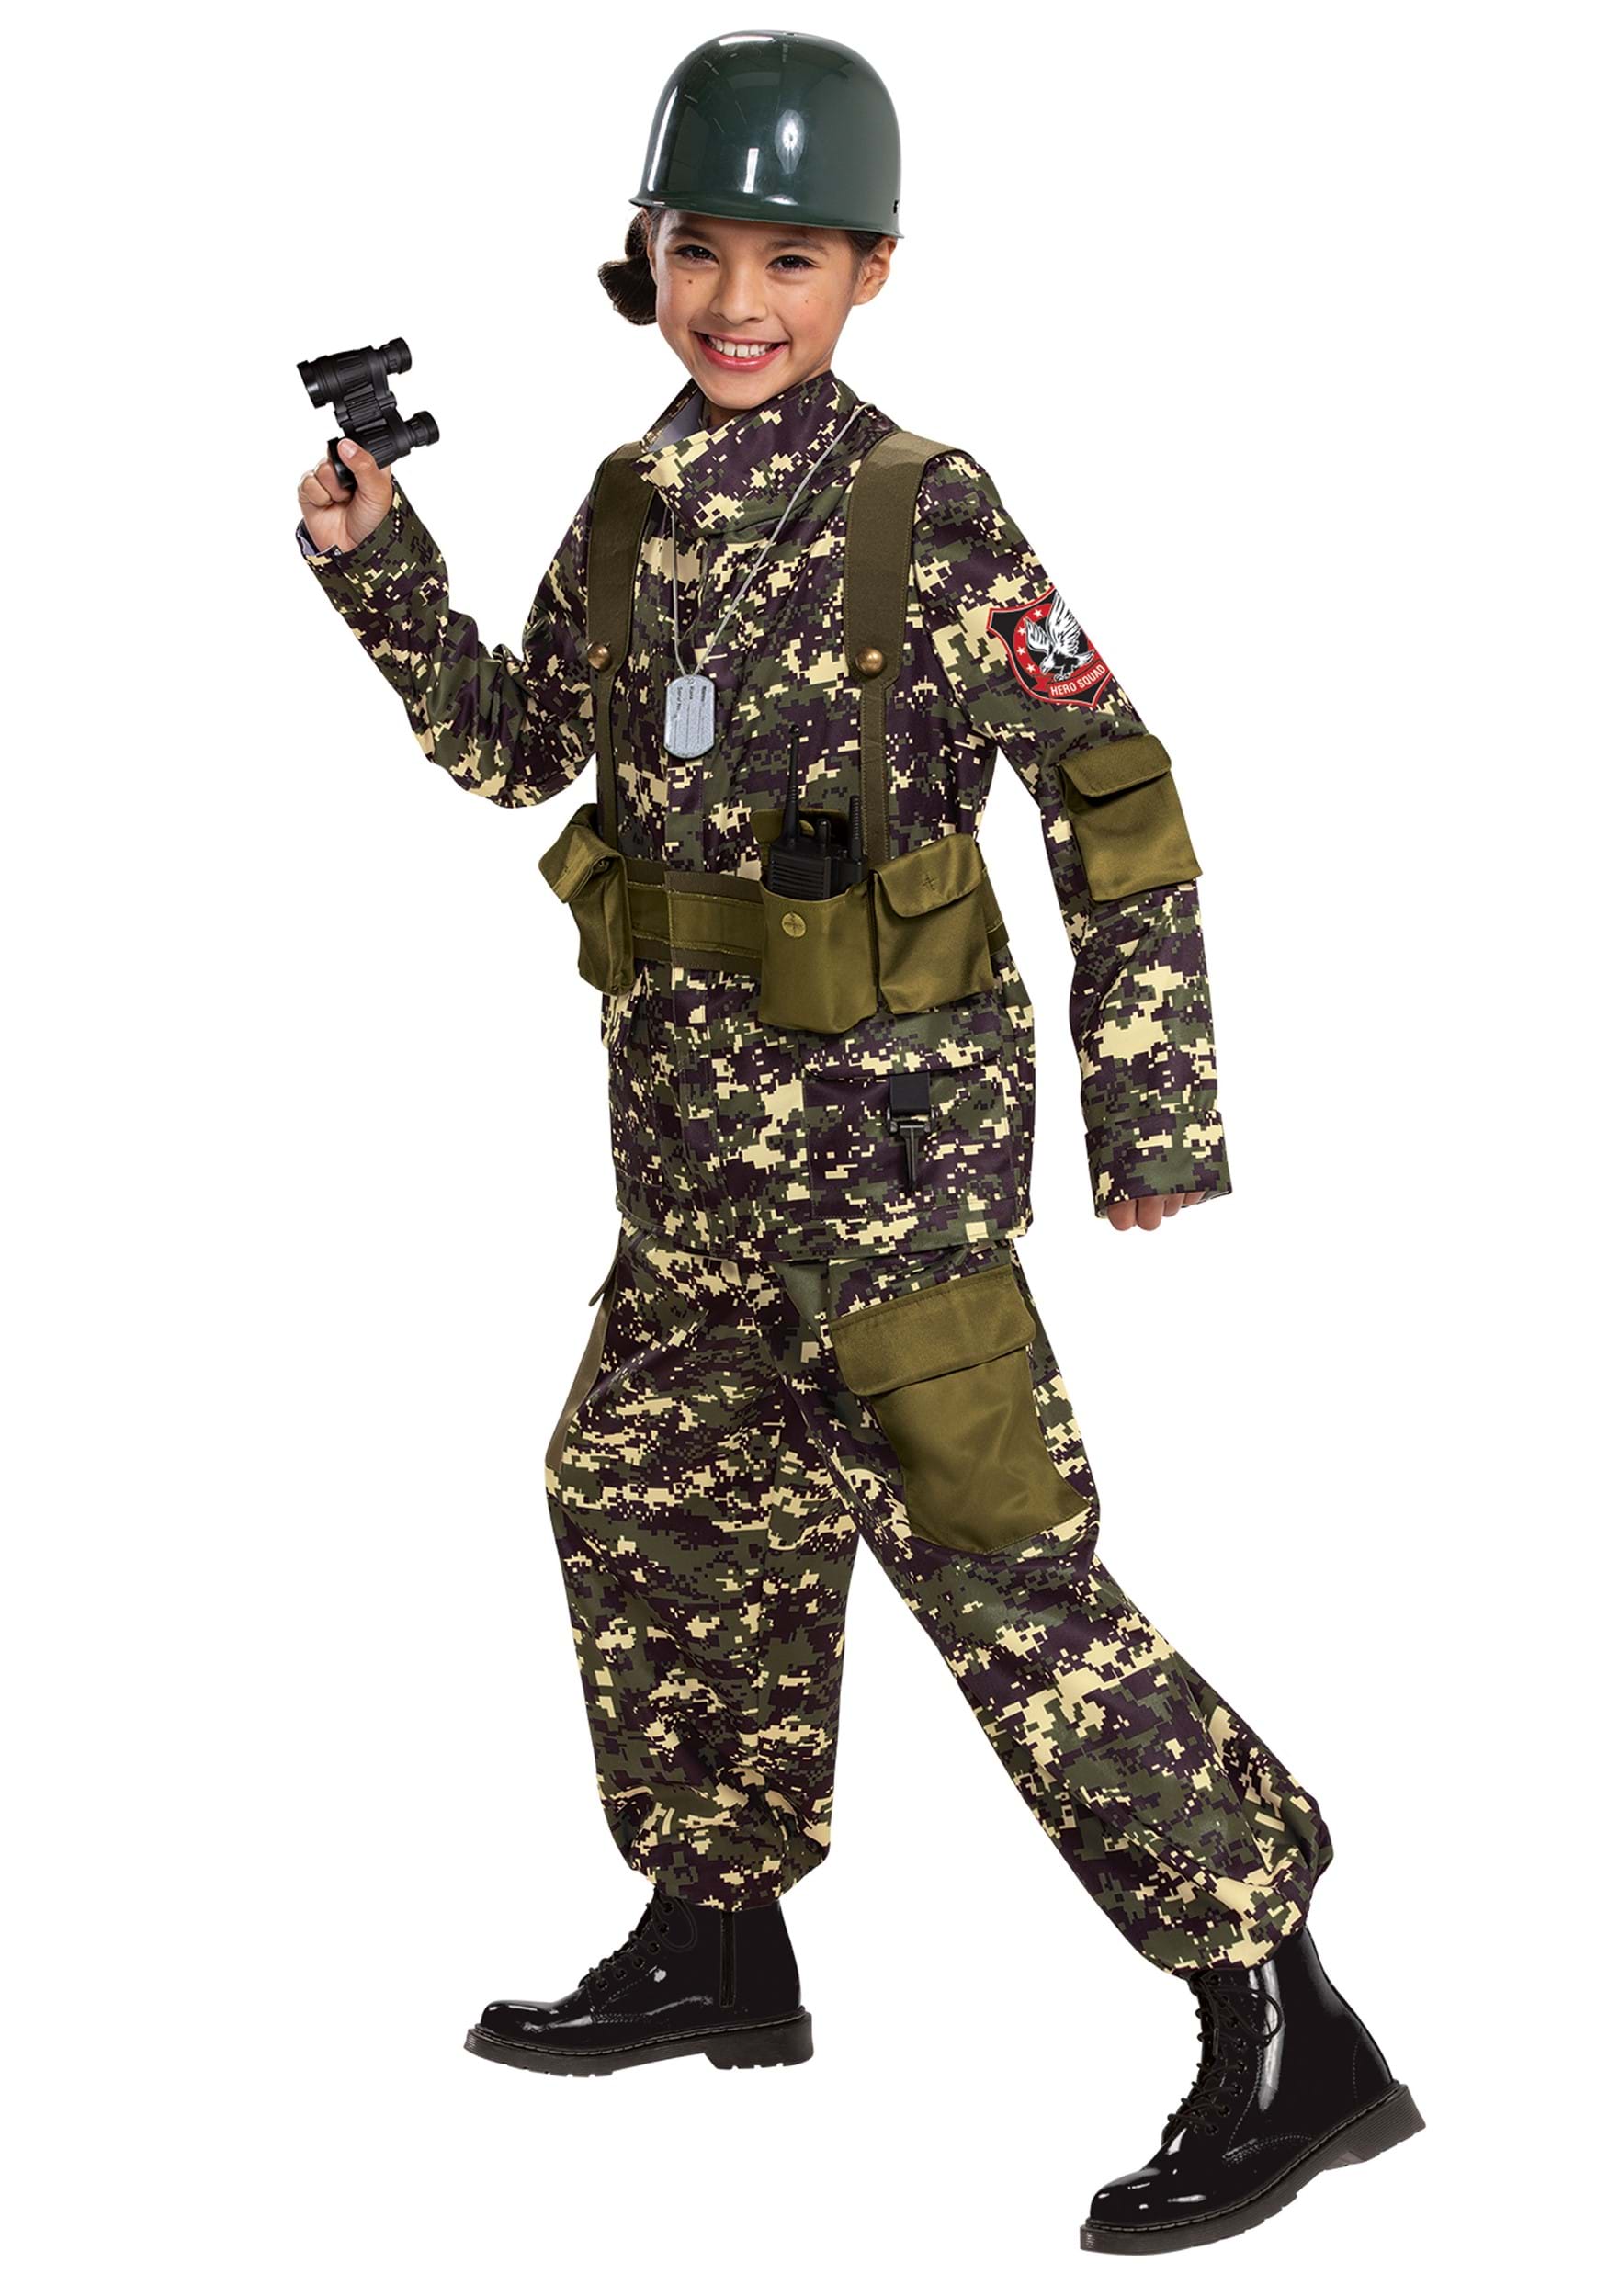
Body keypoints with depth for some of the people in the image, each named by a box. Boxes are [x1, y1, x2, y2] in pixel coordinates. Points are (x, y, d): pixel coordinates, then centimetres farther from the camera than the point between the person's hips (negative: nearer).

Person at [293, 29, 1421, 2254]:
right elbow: (516, 745, 18)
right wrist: (375, 566, 4)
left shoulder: (926, 516, -13)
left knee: (991, 1547, -10)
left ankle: (1285, 2027, -5)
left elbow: (1118, 802, -12)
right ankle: (721, 1943, 35)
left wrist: (1152, 1108, -14)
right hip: (698, 1098, 8)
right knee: (649, 1489, 17)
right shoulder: (631, 508, 6)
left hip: (887, 1102, -8)